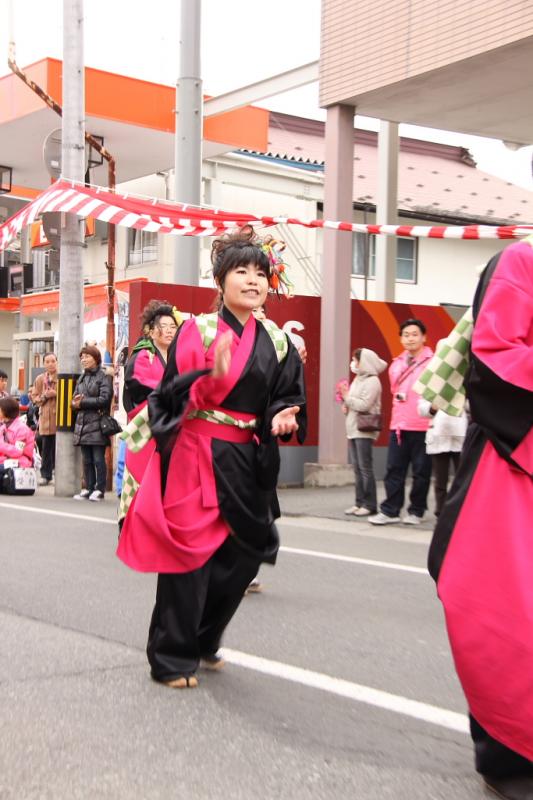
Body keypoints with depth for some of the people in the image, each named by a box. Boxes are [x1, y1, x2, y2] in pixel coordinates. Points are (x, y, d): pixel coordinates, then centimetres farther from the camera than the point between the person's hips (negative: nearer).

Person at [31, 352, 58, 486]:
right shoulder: (40, 379, 12)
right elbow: (34, 397, 11)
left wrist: (57, 394, -16)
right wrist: (45, 396, -7)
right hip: (45, 416, 3)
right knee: (46, 448, 3)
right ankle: (46, 475, 9)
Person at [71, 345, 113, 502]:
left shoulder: (104, 377, -3)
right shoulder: (81, 378, 19)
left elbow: (104, 399, -14)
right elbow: (75, 399, 18)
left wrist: (82, 403, -10)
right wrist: (75, 403, -6)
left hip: (97, 424, -7)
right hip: (82, 423, 7)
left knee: (98, 459, -5)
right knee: (86, 460, 9)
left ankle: (99, 489, 1)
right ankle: (89, 489, 13)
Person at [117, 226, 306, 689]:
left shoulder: (277, 343, 8)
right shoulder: (197, 331, -5)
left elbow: (289, 397, 13)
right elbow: (173, 395, -11)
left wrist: (283, 417, -8)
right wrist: (213, 376, -27)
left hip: (248, 462, 5)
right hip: (196, 456, -5)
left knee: (242, 556, 8)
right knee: (189, 554, -3)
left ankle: (204, 641, 31)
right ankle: (172, 658, 11)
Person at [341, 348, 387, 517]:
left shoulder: (372, 381, -9)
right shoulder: (358, 379, 18)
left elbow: (364, 405, -18)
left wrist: (347, 397, -10)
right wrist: (346, 404, 2)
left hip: (364, 430, -9)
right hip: (353, 430, 9)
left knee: (365, 468, -8)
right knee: (357, 468, 8)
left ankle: (370, 505, -5)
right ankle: (360, 502, 11)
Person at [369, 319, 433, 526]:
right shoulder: (396, 365, 15)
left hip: (422, 426, -5)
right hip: (398, 425, 5)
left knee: (420, 471, 3)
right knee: (394, 469, 3)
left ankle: (416, 511, 14)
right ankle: (390, 511, 7)